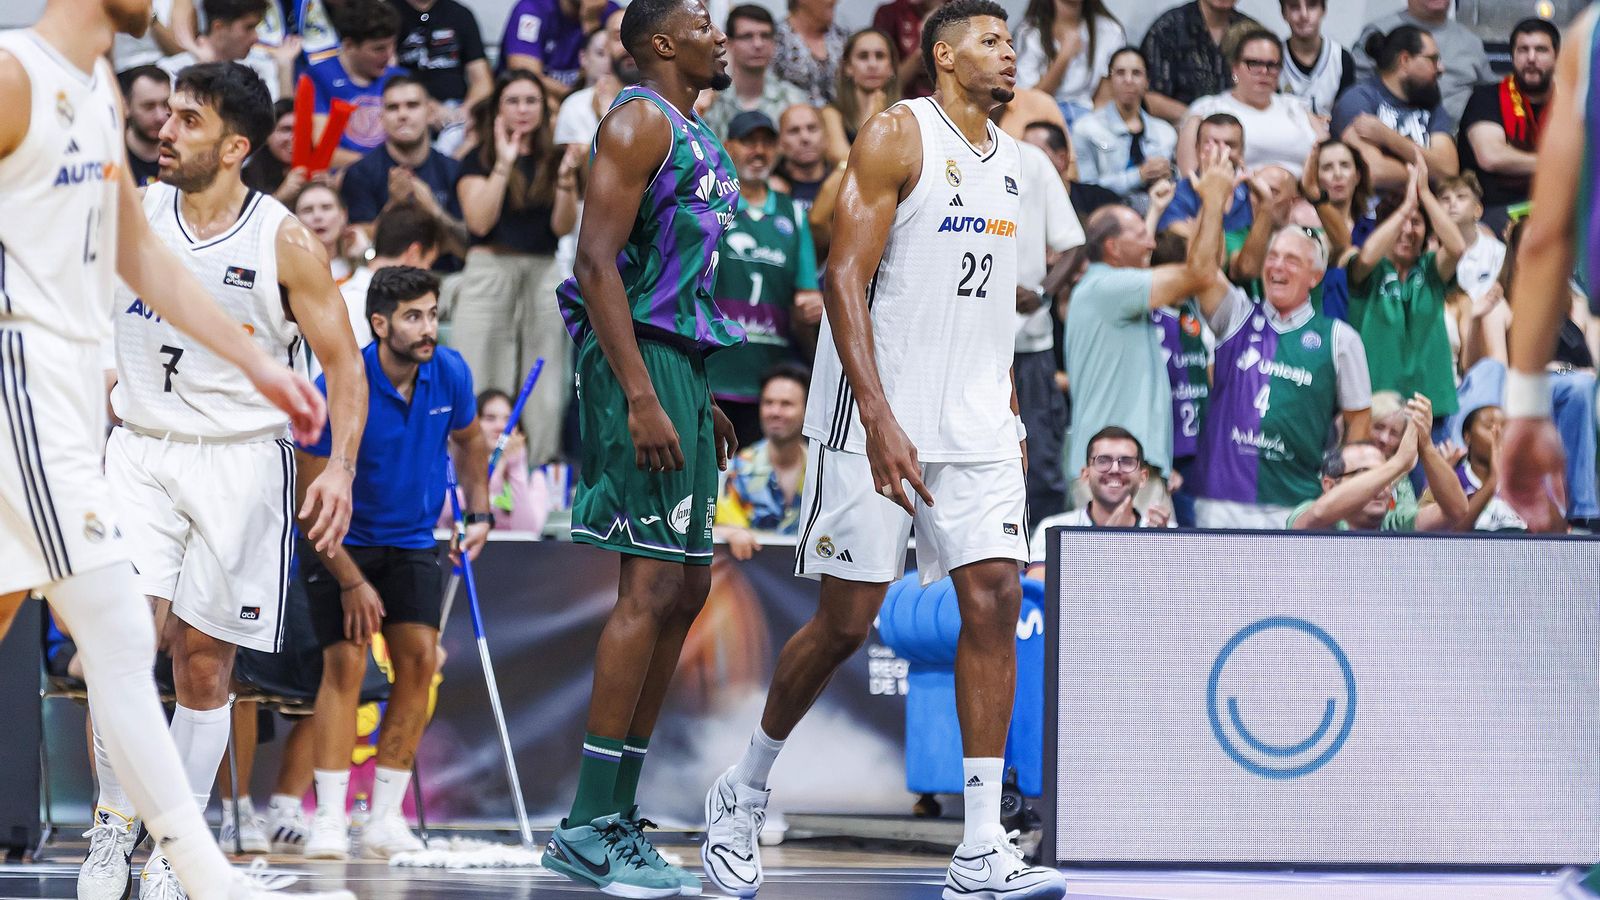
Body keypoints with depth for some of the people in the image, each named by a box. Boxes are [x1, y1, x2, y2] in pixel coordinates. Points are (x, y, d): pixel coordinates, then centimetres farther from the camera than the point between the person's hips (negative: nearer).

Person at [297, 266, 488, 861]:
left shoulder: (450, 373, -10)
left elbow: (468, 439, 15)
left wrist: (479, 513, 6)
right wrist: (350, 581, -17)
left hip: (412, 542, 4)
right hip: (341, 543, -4)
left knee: (419, 659, -9)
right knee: (345, 663, -15)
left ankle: (385, 819, -5)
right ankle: (329, 822, -13)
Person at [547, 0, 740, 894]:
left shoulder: (696, 138, 20)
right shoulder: (639, 122, -9)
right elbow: (597, 262, -18)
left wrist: (701, 397, 23)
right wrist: (642, 398, -24)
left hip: (678, 361, 10)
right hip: (637, 357, -10)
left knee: (686, 586, 10)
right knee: (654, 583, -13)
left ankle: (619, 816, 13)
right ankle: (588, 827, -12)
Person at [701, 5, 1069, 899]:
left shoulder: (1008, 158, 14)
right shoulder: (897, 136, -8)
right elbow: (846, 279, -16)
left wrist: (1008, 413, 19)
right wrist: (880, 421, -24)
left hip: (977, 423, 6)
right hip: (880, 419, -6)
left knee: (996, 598, -7)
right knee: (847, 621, -2)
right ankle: (744, 793, 22)